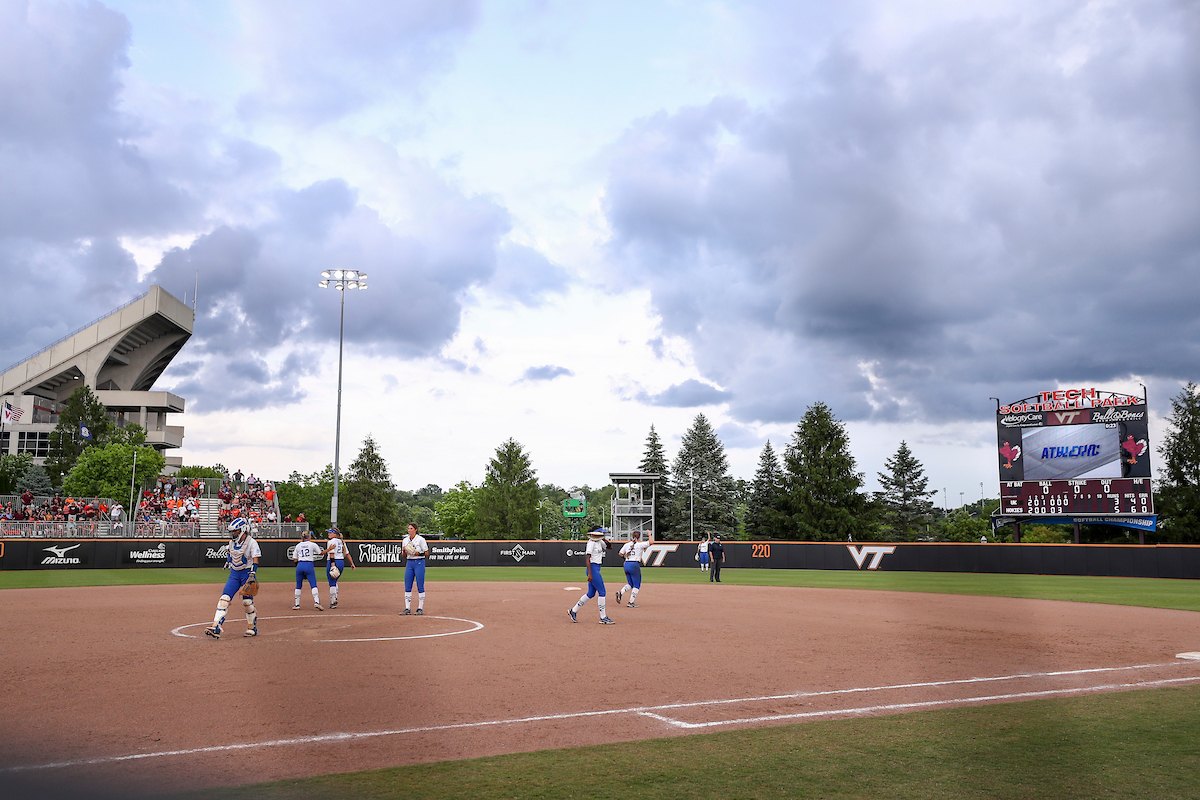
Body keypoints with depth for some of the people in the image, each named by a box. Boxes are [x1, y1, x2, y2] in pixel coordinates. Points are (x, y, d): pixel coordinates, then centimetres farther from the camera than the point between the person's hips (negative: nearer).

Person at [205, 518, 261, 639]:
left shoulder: (251, 542, -12)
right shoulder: (232, 542, 8)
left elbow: (255, 560, -19)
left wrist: (252, 575, -27)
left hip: (247, 573, -5)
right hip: (234, 574, 5)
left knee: (247, 602, -1)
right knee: (224, 598, -9)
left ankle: (252, 628, 16)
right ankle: (216, 627, -16)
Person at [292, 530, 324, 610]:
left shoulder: (298, 546, 11)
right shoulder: (312, 544, 2)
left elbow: (295, 559, 10)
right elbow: (320, 553, 11)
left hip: (299, 565, 3)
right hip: (309, 565, -3)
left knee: (298, 586, 13)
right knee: (313, 585, -5)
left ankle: (297, 604, 13)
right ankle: (316, 601, -21)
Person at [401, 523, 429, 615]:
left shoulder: (420, 539, -5)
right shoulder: (405, 540, 12)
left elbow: (426, 552, -4)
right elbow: (404, 556, 15)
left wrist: (418, 553, -19)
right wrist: (404, 551, -6)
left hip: (419, 563, -6)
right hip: (409, 563, 6)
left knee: (420, 587, -4)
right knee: (407, 587, 2)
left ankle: (420, 608, 1)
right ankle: (407, 609, 6)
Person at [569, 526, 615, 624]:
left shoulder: (599, 542, 12)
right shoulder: (591, 543, -14)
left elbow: (609, 547, 20)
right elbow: (587, 559, -19)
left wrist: (605, 540, 1)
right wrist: (590, 574, -25)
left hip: (596, 569, 10)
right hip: (593, 569, -10)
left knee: (591, 594, 13)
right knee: (602, 592, -6)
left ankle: (573, 610, 20)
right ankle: (603, 618, -1)